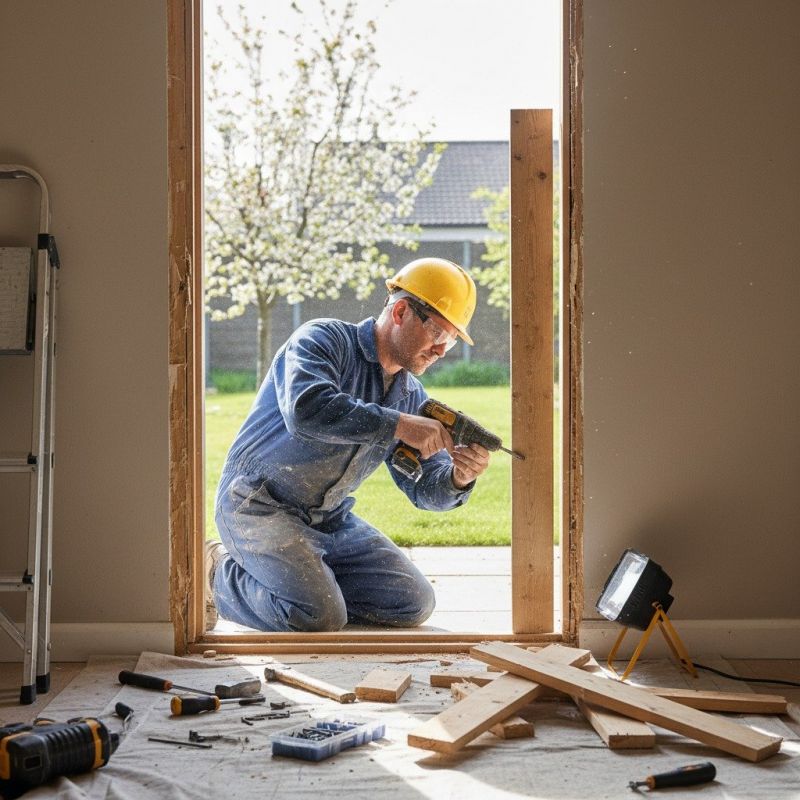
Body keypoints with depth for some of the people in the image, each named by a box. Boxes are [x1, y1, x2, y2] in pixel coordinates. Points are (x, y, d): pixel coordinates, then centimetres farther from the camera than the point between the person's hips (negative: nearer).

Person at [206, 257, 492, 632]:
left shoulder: (412, 397, 7)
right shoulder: (324, 340, -13)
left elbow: (425, 488, 7)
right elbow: (306, 409, -35)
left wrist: (458, 478, -17)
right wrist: (399, 425, -34)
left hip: (331, 518, 7)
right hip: (259, 505, -7)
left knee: (413, 603, -1)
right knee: (319, 617, -24)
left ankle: (306, 576, 12)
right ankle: (221, 574, 1)